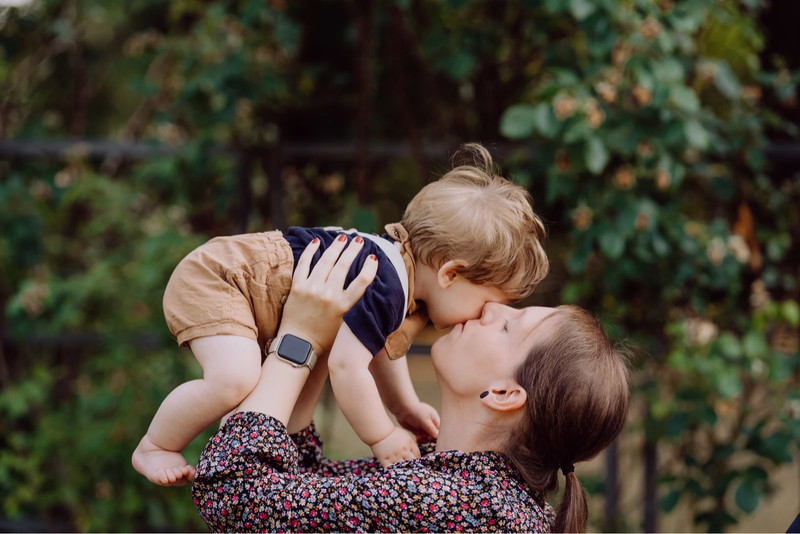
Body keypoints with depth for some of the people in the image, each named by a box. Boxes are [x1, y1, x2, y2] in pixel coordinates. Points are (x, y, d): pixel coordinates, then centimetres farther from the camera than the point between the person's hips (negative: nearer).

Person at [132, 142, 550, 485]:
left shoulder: (406, 265, 4)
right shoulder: (385, 288, -31)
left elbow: (380, 346, 22)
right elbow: (346, 365, -33)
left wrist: (406, 406, 17)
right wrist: (382, 437, -21)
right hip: (213, 279, -11)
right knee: (233, 379, -29)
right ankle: (154, 448, -7)